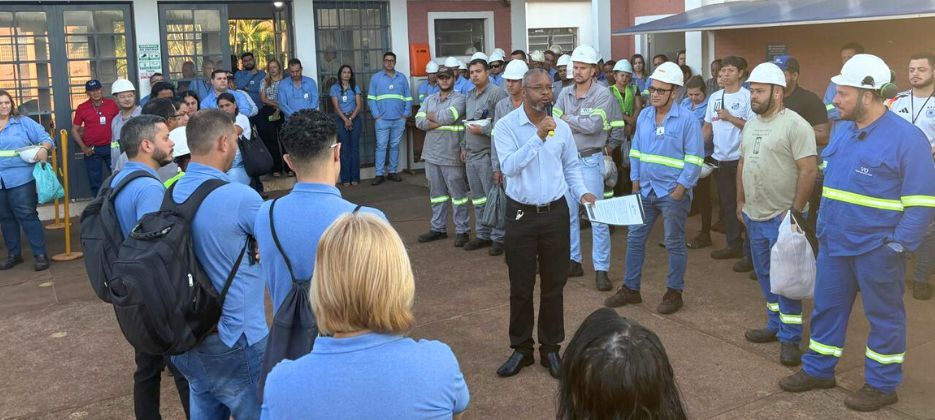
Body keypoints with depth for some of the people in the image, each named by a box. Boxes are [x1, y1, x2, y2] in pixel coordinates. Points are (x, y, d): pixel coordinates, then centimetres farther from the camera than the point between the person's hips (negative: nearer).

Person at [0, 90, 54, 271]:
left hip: (20, 179, -4)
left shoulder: (23, 122, 1)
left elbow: (45, 138, -3)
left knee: (27, 216, -4)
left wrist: (44, 149, -22)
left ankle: (40, 254, 2)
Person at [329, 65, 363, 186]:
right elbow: (336, 106, -3)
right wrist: (345, 120, -13)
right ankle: (345, 178, -1)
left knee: (355, 148, -1)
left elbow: (359, 105, 2)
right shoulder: (334, 88, 4)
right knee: (344, 149, -3)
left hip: (354, 118, 1)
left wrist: (351, 119, -10)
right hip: (341, 119, -1)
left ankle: (355, 177, 2)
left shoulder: (355, 87, 9)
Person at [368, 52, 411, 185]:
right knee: (381, 146, -3)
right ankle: (379, 174, -1)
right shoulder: (376, 78, 3)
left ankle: (392, 171, 17)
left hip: (399, 119, 2)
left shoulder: (402, 78, 9)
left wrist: (406, 114, -1)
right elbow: (371, 99, 0)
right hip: (382, 119, -2)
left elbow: (408, 98, 9)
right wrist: (376, 115, -8)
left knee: (395, 146, 8)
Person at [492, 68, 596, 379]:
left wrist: (582, 193, -2)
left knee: (554, 285, 9)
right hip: (521, 215, -2)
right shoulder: (506, 126, -8)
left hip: (555, 213, 3)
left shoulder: (561, 127, 3)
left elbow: (571, 166, 14)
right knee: (520, 287, 6)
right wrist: (538, 137, -27)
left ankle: (551, 348, 23)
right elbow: (509, 166, -23)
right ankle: (521, 348, 22)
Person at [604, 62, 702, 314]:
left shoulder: (687, 119, -11)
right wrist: (635, 182, 7)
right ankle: (630, 289, 22)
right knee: (634, 239, 10)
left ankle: (674, 292, 19)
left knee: (674, 244, 6)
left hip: (673, 192, -6)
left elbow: (694, 159, -12)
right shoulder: (644, 116, 7)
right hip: (645, 190, 6)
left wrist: (680, 188, -16)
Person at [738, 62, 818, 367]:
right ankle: (775, 325, 31)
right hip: (754, 215, 8)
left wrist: (795, 211, -19)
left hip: (782, 217, -8)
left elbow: (809, 170, -18)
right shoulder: (751, 124, 11)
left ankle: (790, 338, 8)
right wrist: (740, 201, 16)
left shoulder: (795, 125, -15)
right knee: (765, 274, 16)